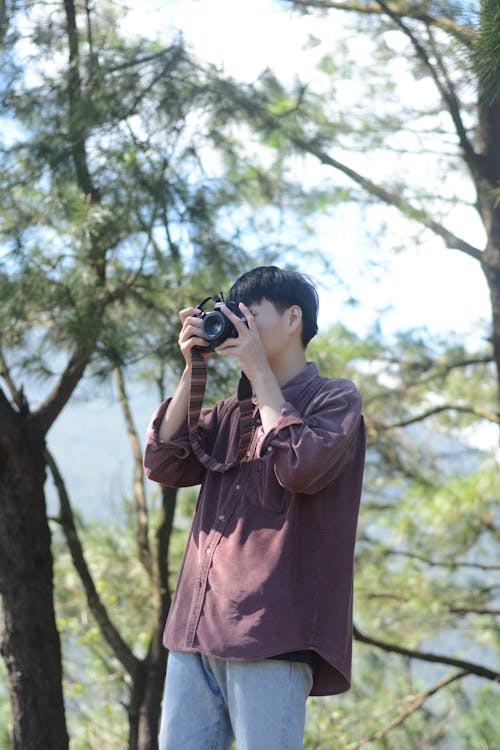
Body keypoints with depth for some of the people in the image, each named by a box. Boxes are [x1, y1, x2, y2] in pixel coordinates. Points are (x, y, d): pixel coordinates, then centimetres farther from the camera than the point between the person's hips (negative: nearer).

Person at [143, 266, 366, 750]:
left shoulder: (335, 398, 4)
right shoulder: (233, 411, 22)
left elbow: (302, 468, -14)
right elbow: (163, 464, 11)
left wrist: (259, 371, -5)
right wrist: (193, 368, 7)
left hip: (270, 633, -6)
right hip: (196, 624, 6)